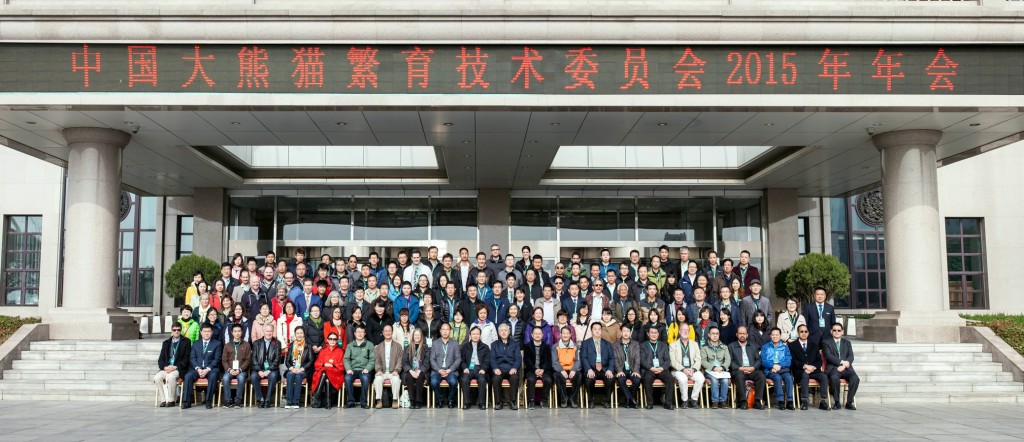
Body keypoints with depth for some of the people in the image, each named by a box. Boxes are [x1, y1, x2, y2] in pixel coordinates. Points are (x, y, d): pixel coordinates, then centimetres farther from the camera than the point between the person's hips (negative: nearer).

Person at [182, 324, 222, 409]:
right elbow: (192, 358, 7)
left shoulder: (217, 343, 8)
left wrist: (207, 369, -16)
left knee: (213, 376, -36)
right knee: (188, 376, -28)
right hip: (197, 369, 3)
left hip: (211, 369, -3)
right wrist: (198, 368, -12)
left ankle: (209, 401, -31)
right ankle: (187, 401, -23)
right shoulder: (195, 344, 17)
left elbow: (217, 359, -1)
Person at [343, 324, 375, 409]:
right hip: (353, 369, 2)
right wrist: (348, 369, -10)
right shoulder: (350, 345, 18)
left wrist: (367, 369, -12)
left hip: (364, 370, -1)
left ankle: (363, 402, -23)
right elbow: (346, 359, 9)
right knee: (347, 378, -31)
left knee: (365, 378, -35)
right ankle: (350, 401, -20)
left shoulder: (369, 345, 13)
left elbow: (372, 359, 5)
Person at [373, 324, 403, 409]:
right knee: (378, 379, -32)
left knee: (396, 379, -34)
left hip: (393, 372, -1)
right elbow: (377, 361, 8)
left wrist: (396, 370, -12)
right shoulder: (378, 347, 16)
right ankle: (379, 400, -25)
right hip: (382, 372, 1)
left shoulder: (398, 346, 13)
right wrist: (378, 370, -12)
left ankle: (395, 400, -23)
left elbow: (399, 361, 5)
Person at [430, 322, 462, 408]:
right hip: (437, 370, 1)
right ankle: (440, 400, -5)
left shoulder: (455, 344, 11)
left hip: (451, 370, 0)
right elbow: (432, 359, 5)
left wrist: (450, 370, -11)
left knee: (453, 381, -32)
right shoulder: (435, 343, 11)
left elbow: (458, 359, 4)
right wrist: (439, 370, -11)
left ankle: (450, 400, -5)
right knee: (434, 382, -31)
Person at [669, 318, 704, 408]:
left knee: (701, 378, -29)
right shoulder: (673, 345, 10)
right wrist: (683, 369, -16)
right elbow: (673, 361, -1)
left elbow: (698, 360, 9)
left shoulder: (695, 344, 19)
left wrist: (693, 369, -11)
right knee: (683, 379, -35)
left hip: (692, 370, 2)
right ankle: (684, 400, -17)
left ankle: (693, 399, -13)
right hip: (678, 370, -2)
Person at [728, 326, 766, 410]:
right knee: (739, 376, -37)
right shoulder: (731, 346, 15)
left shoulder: (754, 346, 23)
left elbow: (759, 360, 13)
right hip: (738, 370, -2)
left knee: (761, 375, -29)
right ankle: (743, 402, -29)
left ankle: (757, 401, -25)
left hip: (752, 370, 2)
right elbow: (730, 362, 4)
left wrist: (753, 367, -7)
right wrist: (740, 368, -13)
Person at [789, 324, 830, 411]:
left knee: (824, 376, -27)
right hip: (799, 371, -3)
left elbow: (819, 360, 11)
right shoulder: (792, 345, 10)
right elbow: (793, 361, -2)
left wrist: (812, 367, -10)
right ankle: (804, 401, -38)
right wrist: (804, 366, -17)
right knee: (805, 375, -37)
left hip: (813, 371, 3)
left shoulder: (814, 345, 21)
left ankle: (823, 401, -26)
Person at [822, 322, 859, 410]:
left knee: (855, 378, -29)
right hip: (833, 368, -3)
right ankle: (836, 402, -21)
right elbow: (828, 356, -4)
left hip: (846, 368, 3)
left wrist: (844, 365, -12)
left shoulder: (847, 343, 23)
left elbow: (851, 356, 8)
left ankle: (849, 402, -18)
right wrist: (842, 362, -17)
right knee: (834, 378, -37)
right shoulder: (826, 343, 13)